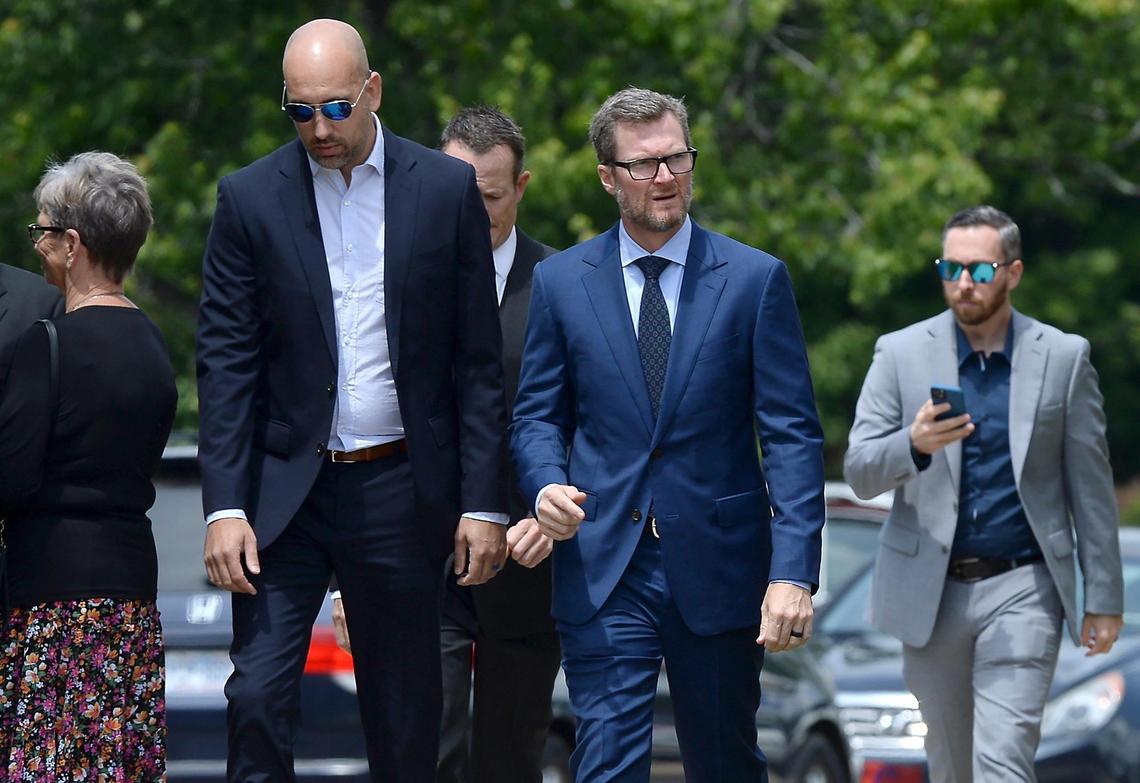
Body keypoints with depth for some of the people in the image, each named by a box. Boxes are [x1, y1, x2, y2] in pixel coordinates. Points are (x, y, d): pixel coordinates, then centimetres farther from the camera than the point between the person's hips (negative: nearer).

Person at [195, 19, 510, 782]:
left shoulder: (447, 189, 0)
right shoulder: (251, 198, 0)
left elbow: (478, 365, 2)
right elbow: (226, 362, -1)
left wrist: (484, 503, -3)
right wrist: (225, 506, -10)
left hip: (402, 490, 0)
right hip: (287, 489, 0)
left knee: (406, 719, 6)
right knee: (258, 697, -9)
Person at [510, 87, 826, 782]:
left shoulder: (756, 280, 1)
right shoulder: (561, 282, 6)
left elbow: (793, 435, -3)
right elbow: (539, 415, 11)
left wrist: (793, 571, -12)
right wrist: (548, 485, -13)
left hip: (720, 567, 0)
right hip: (603, 568, 0)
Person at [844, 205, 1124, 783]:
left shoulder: (1063, 357, 1)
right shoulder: (901, 353, 1)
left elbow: (1090, 485, 4)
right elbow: (860, 472, -4)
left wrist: (1104, 597, 3)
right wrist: (915, 445, -26)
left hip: (1021, 589, -2)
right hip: (931, 591, 2)